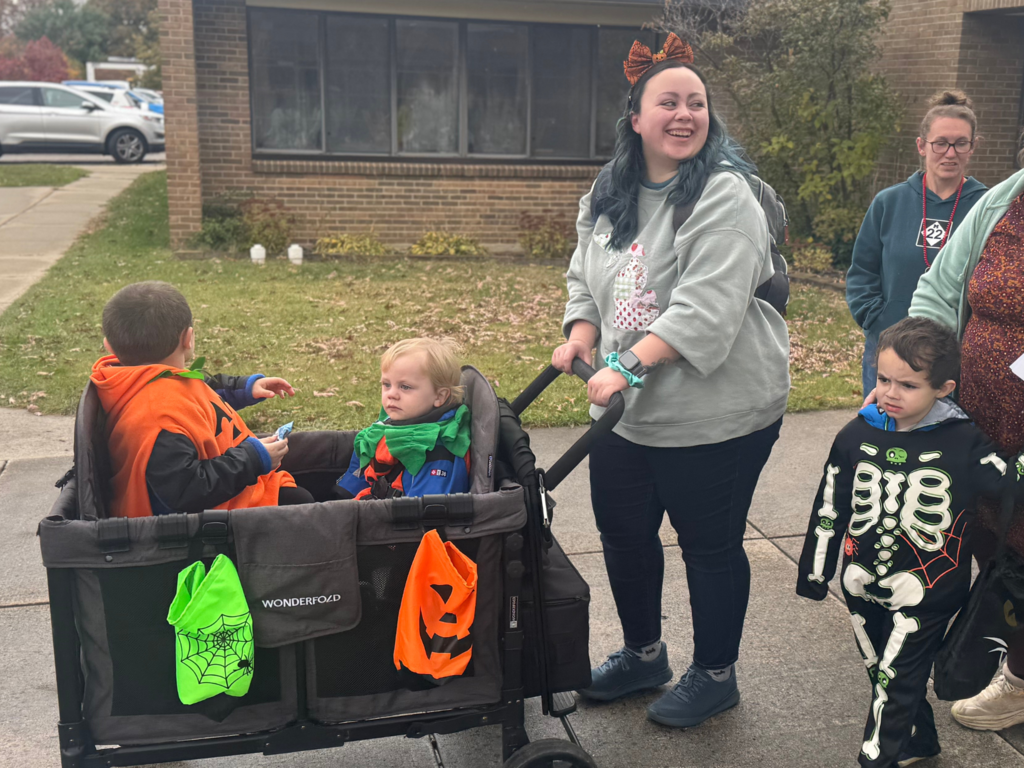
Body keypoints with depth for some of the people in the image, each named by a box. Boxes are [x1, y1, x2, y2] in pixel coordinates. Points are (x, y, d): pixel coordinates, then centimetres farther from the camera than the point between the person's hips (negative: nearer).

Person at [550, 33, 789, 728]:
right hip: (627, 409, 7)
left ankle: (715, 676, 30)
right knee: (623, 532, 18)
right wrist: (581, 334, 0)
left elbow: (706, 307, -26)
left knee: (710, 543, 8)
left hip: (715, 414, -7)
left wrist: (628, 366, -30)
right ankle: (643, 654, 42)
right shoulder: (607, 197, 7)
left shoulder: (725, 196, -16)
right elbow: (586, 277, 18)